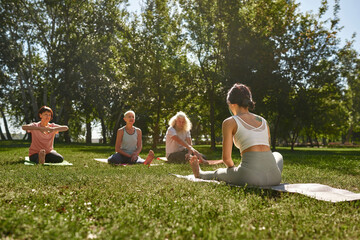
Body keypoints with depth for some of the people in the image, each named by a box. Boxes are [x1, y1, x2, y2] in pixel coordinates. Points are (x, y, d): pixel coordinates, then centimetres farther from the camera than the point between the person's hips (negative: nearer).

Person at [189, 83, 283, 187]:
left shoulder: (230, 122, 3)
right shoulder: (264, 121, 18)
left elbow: (226, 158, 1)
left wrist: (233, 168, 24)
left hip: (251, 178, -4)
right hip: (273, 177, 4)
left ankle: (199, 174, 58)